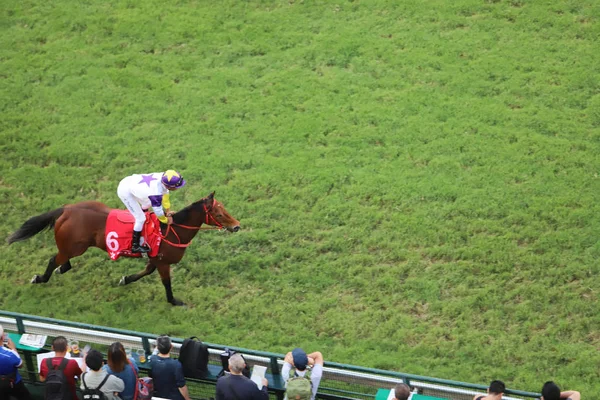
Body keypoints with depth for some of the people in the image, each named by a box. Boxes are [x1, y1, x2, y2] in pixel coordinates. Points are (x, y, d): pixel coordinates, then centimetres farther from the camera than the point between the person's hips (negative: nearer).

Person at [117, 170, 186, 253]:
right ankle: (135, 246, 8)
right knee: (140, 218, -4)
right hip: (125, 191, -8)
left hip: (129, 181, 8)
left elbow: (165, 194, 3)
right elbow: (158, 212, -19)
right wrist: (166, 221, 0)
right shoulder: (156, 194, -36)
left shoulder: (163, 177, -17)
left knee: (147, 204, 29)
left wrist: (168, 213, 8)